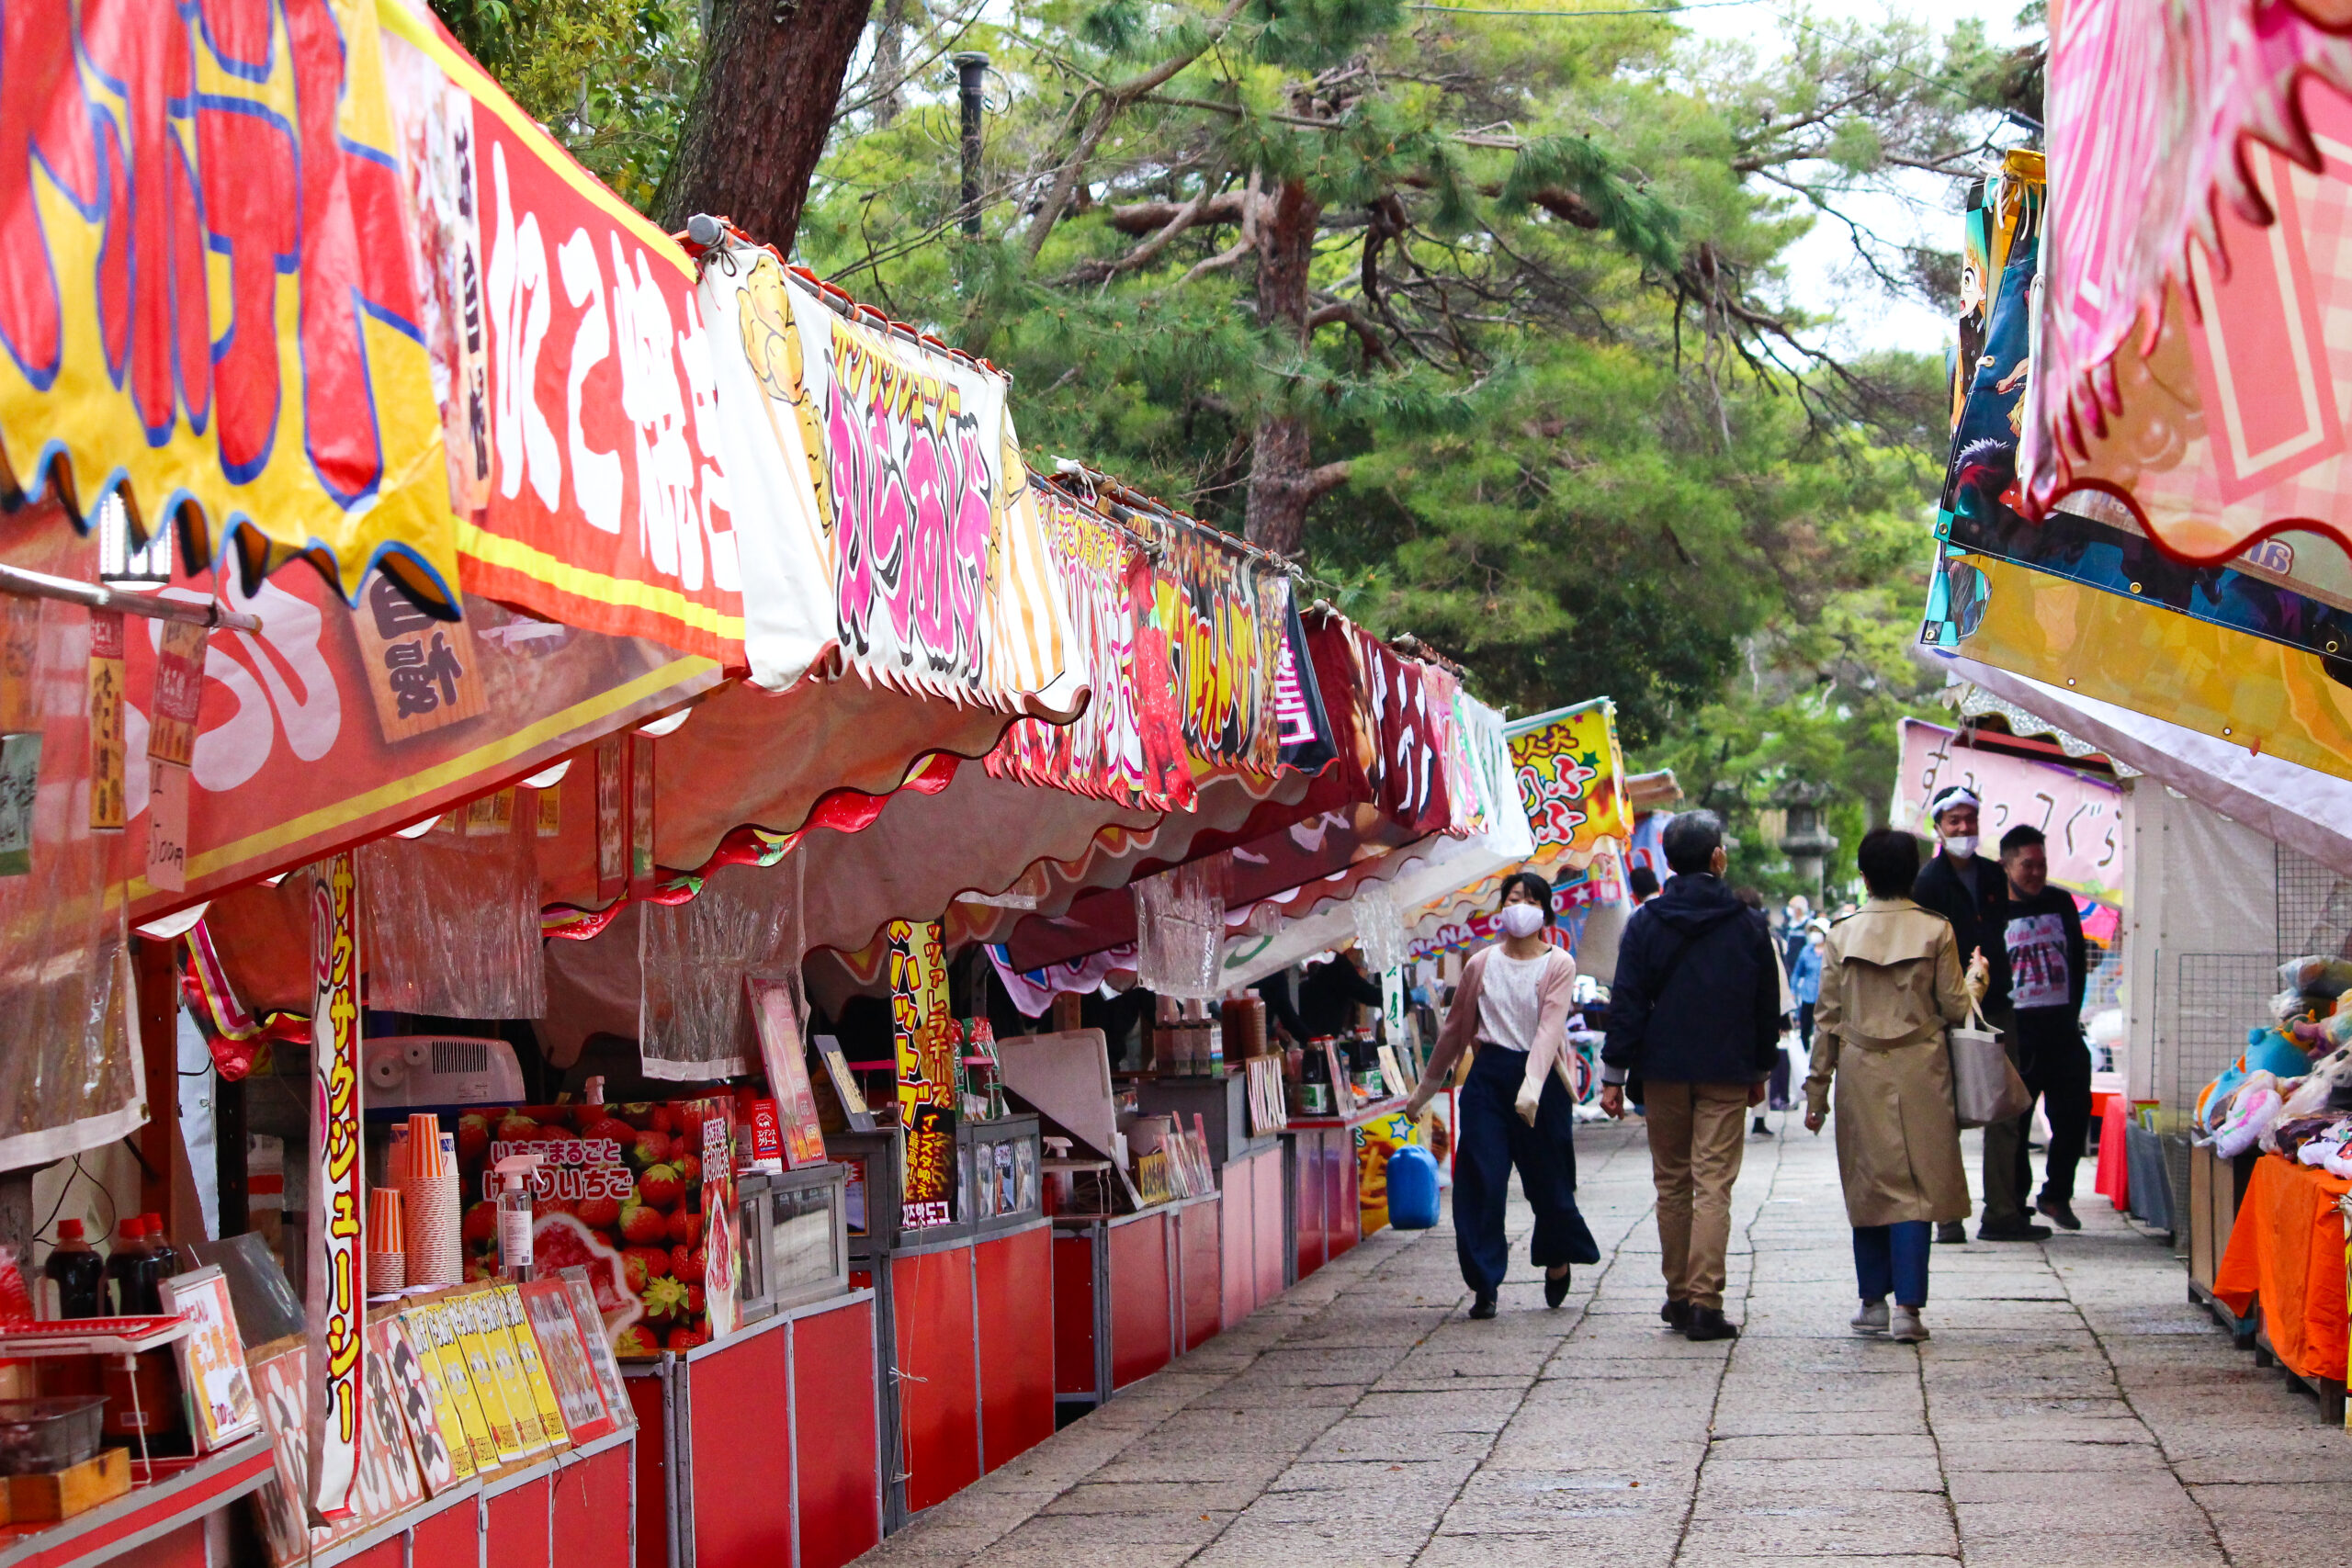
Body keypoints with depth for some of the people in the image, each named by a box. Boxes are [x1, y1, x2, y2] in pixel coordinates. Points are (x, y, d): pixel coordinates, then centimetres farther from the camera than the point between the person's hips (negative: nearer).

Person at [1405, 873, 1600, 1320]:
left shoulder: (1559, 965, -1)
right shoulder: (1481, 965, 8)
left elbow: (1550, 1028, -14)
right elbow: (1454, 1030, 17)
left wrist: (1531, 1086, -29)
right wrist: (1423, 1090, 22)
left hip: (1541, 1077, -2)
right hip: (1488, 1076, 2)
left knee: (1548, 1181, 5)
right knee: (1479, 1181, -7)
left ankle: (1557, 1262, 34)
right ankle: (1484, 1286, -1)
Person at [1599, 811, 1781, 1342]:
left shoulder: (1645, 923, -1)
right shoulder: (1748, 924, 0)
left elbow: (1627, 1003, -3)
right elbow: (1767, 1006, 7)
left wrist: (1613, 1074, 0)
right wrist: (1760, 1070, 19)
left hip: (1663, 1070, 1)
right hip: (1726, 1076, -1)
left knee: (1672, 1184, 13)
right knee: (1714, 1185, -5)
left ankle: (1679, 1295, 18)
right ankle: (1705, 1302, -13)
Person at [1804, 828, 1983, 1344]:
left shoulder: (1842, 934, 1)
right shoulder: (1935, 931, -5)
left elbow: (1826, 1018, 3)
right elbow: (1956, 1008, -1)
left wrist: (1816, 1089, 10)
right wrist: (1977, 973, 20)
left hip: (1860, 1075, 2)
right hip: (1919, 1073, -2)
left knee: (1867, 1187, 12)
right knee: (1915, 1187, 0)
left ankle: (1873, 1302, 17)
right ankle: (1907, 1306, -9)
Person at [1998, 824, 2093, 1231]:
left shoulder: (2060, 903, 12)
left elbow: (2078, 960, 16)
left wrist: (2072, 1014, 8)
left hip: (2062, 1027, 4)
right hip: (2017, 1029, -4)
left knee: (2073, 1112, 3)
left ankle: (2057, 1194, 19)